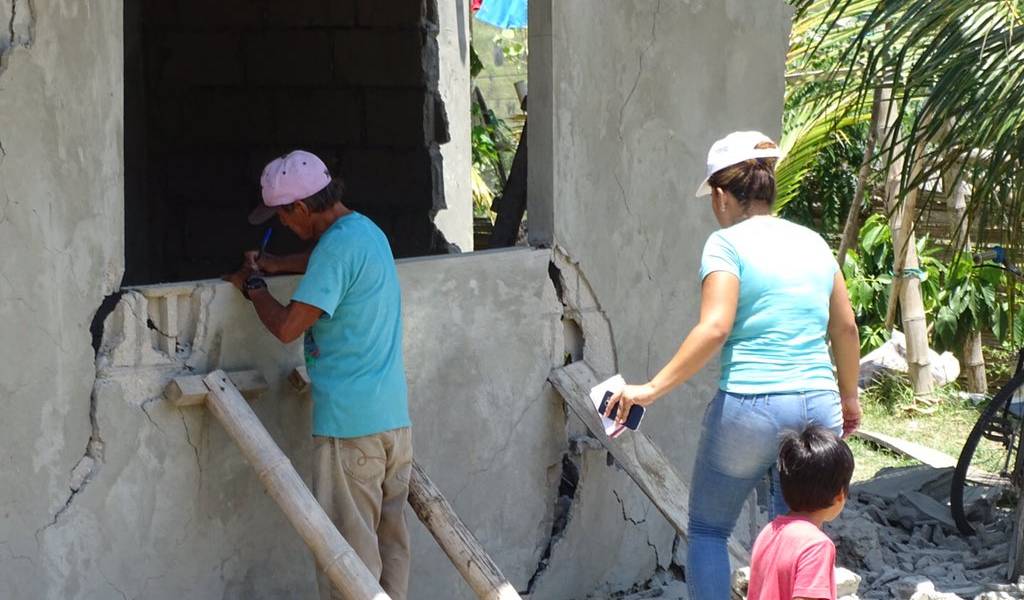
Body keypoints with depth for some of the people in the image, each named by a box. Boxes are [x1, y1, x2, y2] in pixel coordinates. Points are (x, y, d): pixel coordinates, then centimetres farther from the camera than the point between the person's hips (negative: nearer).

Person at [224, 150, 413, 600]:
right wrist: (275, 265, 29)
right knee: (390, 538, 11)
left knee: (350, 546, -4)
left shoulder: (337, 247, -15)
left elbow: (287, 327, -17)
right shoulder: (367, 231, 14)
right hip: (394, 415, 9)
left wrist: (252, 286, -1)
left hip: (350, 423, -9)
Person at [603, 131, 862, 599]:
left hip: (750, 407, -5)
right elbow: (845, 328, 17)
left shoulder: (727, 243, -6)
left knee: (708, 530, 13)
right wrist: (848, 397, 31)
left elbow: (714, 329, -18)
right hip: (819, 405, 5)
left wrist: (652, 389, -17)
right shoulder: (812, 242, 12)